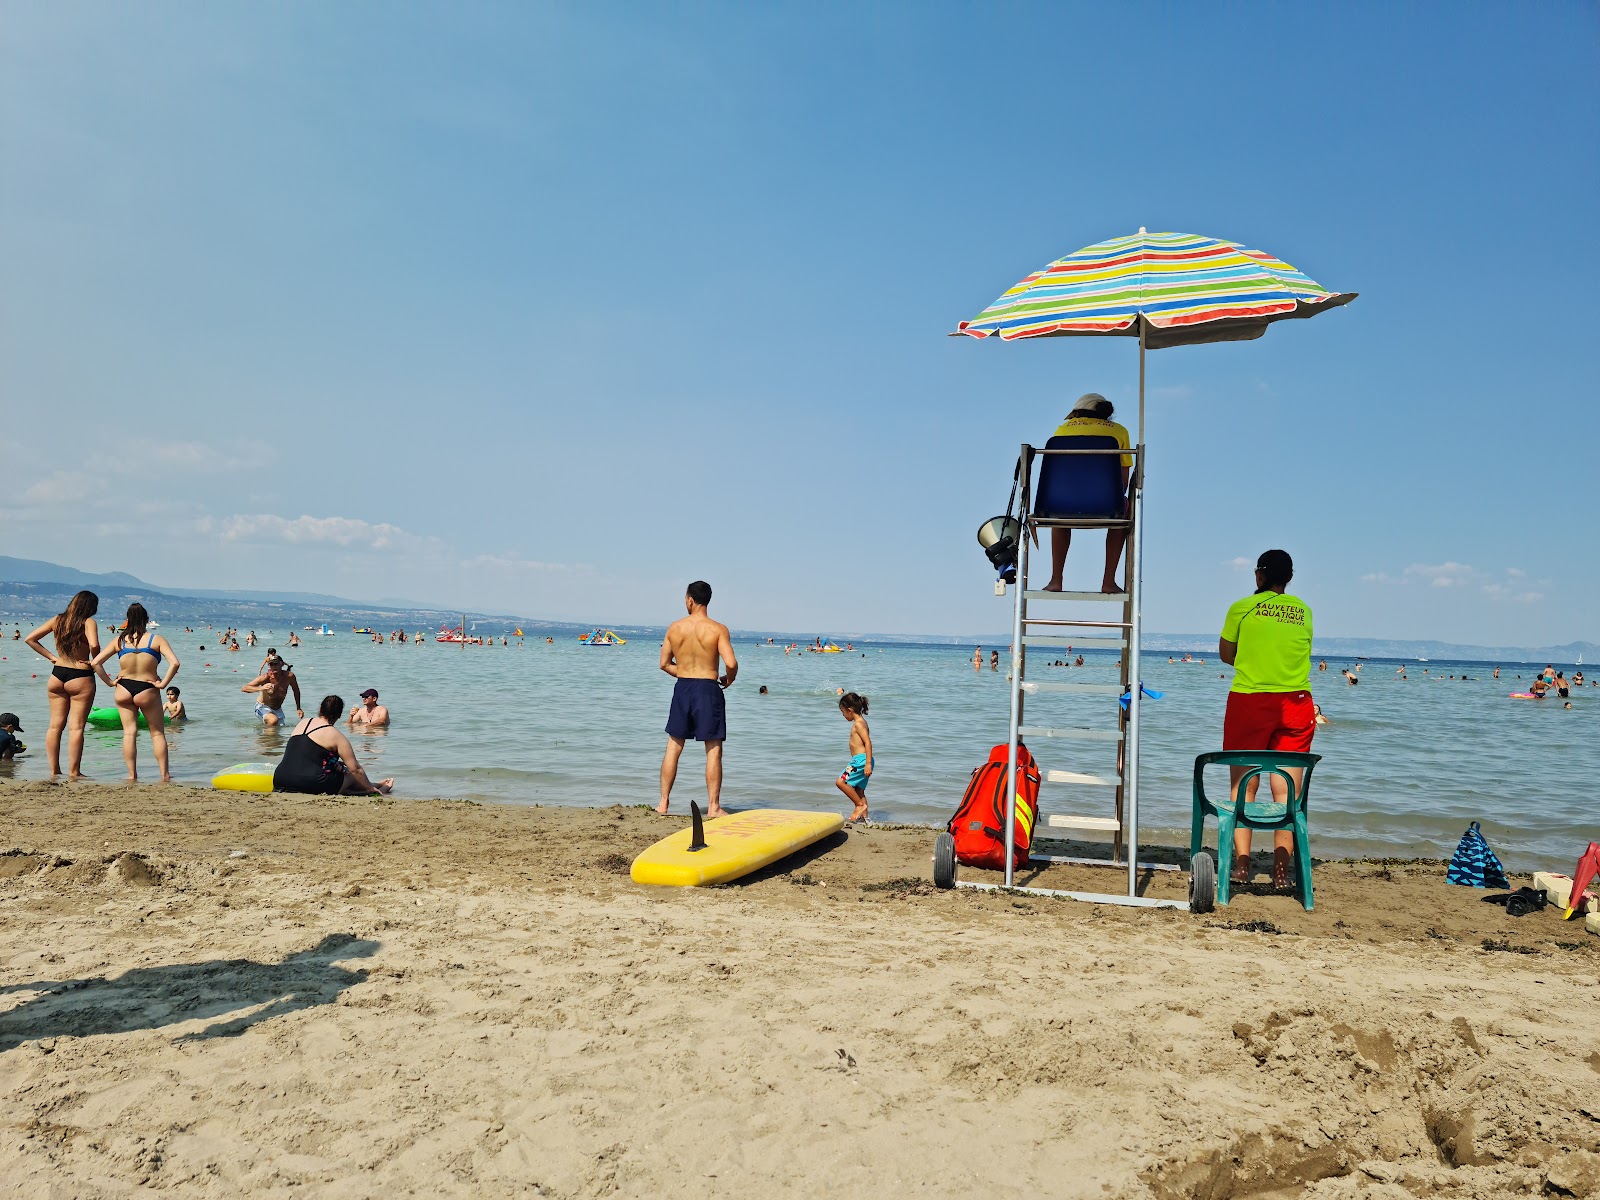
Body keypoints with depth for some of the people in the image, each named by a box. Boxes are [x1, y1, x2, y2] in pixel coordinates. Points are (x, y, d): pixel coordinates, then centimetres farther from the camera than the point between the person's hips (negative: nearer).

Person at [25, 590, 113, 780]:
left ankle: (54, 770, 17)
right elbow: (94, 645, -27)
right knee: (76, 727, -1)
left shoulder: (57, 620, 6)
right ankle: (74, 772, 3)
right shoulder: (88, 622, -11)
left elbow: (30, 639, 9)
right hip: (80, 678, -5)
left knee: (55, 725, 12)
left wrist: (51, 656, 10)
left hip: (57, 675, 6)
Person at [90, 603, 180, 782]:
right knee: (157, 733, 9)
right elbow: (174, 663, -18)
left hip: (124, 690, 2)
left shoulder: (119, 640, 1)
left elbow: (95, 662, -2)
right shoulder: (156, 639, -6)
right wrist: (163, 683, -10)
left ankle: (132, 775, 9)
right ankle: (165, 775, 8)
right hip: (147, 690, -2)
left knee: (129, 732, 9)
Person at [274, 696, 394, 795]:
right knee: (352, 778, 14)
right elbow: (355, 769, -5)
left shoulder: (303, 722, 12)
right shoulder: (335, 736, -7)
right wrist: (370, 788, 8)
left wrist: (336, 765, 19)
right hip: (311, 785, -7)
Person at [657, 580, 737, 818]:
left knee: (673, 747, 13)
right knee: (714, 750, 4)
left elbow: (664, 664, 7)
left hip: (682, 689, 3)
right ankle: (713, 807, 4)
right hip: (708, 690, -3)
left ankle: (663, 803, 16)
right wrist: (729, 679, 4)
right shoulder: (718, 629, -8)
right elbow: (731, 663, -17)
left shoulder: (674, 627, 2)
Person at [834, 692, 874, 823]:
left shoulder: (858, 724, -13)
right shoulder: (859, 722, 18)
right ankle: (863, 815, 16)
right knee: (858, 789, 13)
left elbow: (868, 743, -21)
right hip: (859, 760, 11)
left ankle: (860, 805, -7)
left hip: (861, 759, -11)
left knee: (841, 782, -14)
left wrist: (868, 763, -26)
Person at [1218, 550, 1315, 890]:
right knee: (1286, 791, 4)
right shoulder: (1304, 611, 7)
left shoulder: (1242, 608, -1)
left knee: (1243, 787, 5)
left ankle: (1242, 865, 1)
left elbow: (1226, 654, 8)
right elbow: (1300, 654, 12)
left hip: (1249, 701, -2)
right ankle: (1281, 869, 4)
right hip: (1296, 705, 2)